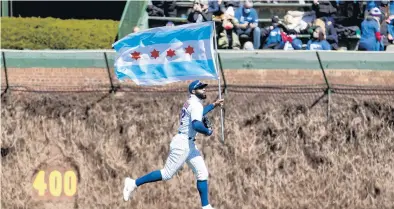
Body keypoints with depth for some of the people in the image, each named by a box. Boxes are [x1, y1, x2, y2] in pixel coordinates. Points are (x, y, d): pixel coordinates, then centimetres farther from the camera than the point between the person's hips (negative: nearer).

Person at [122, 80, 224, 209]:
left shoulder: (192, 103, 13)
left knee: (202, 174, 7)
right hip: (183, 144, -10)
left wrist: (213, 105, 34)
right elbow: (196, 125, -33)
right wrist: (208, 132, -15)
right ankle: (134, 183, 4)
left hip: (189, 144, 10)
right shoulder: (196, 105, -17)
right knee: (167, 174, -5)